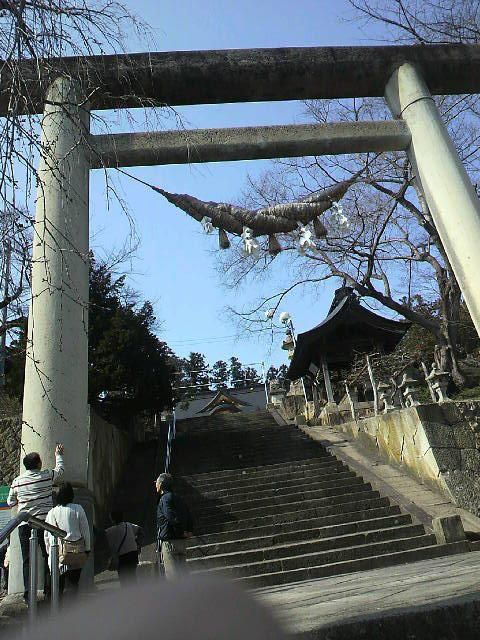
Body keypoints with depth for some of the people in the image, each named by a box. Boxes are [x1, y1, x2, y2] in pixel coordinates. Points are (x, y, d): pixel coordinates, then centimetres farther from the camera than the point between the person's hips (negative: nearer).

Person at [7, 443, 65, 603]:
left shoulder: (17, 481, 4)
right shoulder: (47, 476, -4)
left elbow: (10, 502, 15)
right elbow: (60, 470, 17)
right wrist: (58, 455, 32)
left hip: (24, 525, 2)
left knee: (27, 559, 7)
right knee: (48, 557, 9)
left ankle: (28, 594, 4)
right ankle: (49, 591, 13)